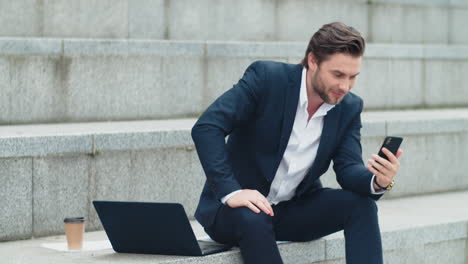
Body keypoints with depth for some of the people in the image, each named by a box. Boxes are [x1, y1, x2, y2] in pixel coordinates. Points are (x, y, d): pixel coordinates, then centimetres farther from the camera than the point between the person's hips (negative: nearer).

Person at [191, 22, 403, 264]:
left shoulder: (349, 107, -2)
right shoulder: (266, 77, -17)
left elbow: (349, 169, -7)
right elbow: (205, 127, -24)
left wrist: (378, 182, -31)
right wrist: (231, 192, -34)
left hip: (295, 210, 5)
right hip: (239, 207, -5)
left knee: (361, 203, -17)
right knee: (252, 218, -37)